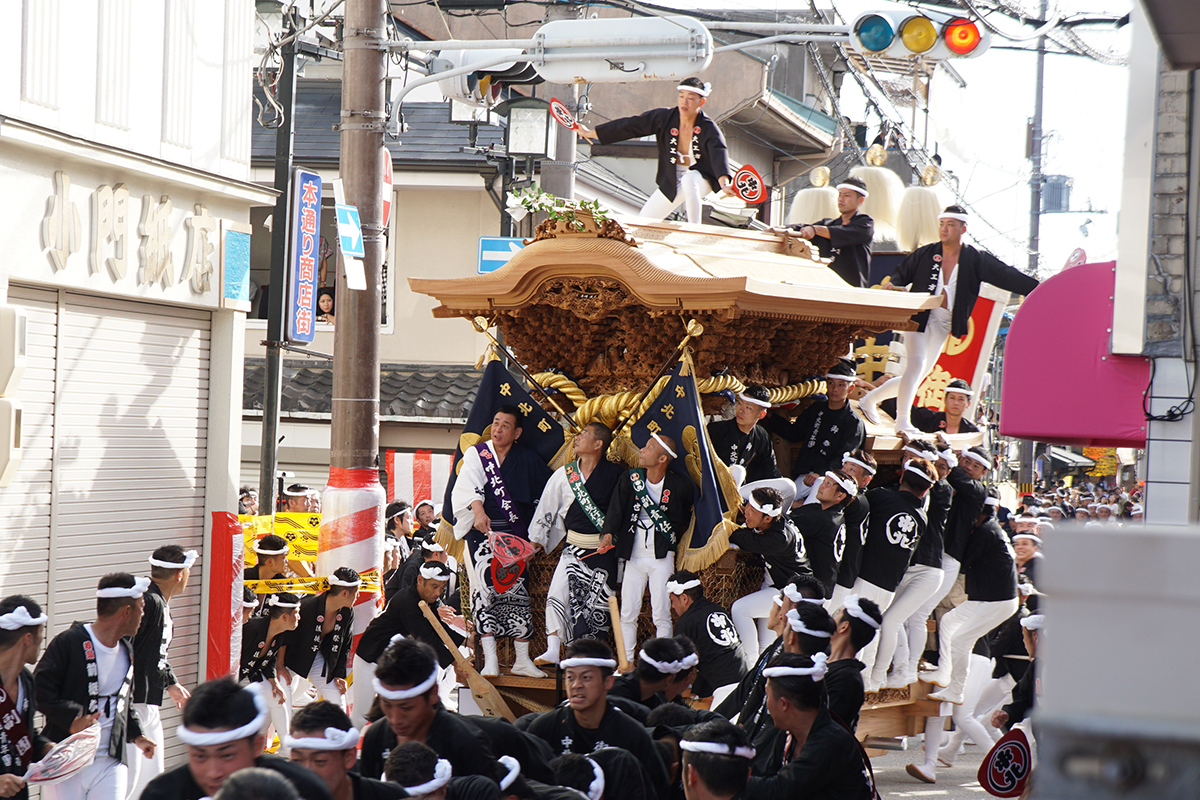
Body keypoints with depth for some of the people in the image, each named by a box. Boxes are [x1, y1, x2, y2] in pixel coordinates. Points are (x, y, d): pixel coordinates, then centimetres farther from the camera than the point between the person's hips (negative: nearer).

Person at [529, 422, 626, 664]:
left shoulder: (615, 474, -6)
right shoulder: (564, 474, 5)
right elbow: (546, 508, 11)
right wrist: (536, 540, 11)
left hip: (604, 551, -3)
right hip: (574, 548, 3)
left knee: (598, 605, 1)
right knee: (557, 594, -12)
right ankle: (552, 652, -10)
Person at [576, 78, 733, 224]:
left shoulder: (708, 129, -23)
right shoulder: (664, 117, -14)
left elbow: (718, 154, -39)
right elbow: (630, 126, -7)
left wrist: (724, 183, -60)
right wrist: (590, 133, -3)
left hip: (701, 180, -4)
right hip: (671, 184, 4)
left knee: (688, 179, -40)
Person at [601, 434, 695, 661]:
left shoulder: (680, 485, -7)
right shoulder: (631, 478, -1)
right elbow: (617, 506, -15)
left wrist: (678, 533, 7)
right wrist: (609, 533, -29)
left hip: (662, 557, -3)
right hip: (634, 557, 3)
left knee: (661, 615, -5)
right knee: (627, 614, 5)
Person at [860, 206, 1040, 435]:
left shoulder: (975, 260, 0)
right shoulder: (925, 254, 2)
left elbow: (1006, 276, -5)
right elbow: (902, 273, 12)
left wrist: (1037, 288, -15)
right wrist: (893, 285, -11)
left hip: (943, 325, 2)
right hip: (920, 318, -2)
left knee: (919, 376, 7)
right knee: (916, 363, -21)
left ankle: (870, 399, 24)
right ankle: (903, 420, -15)